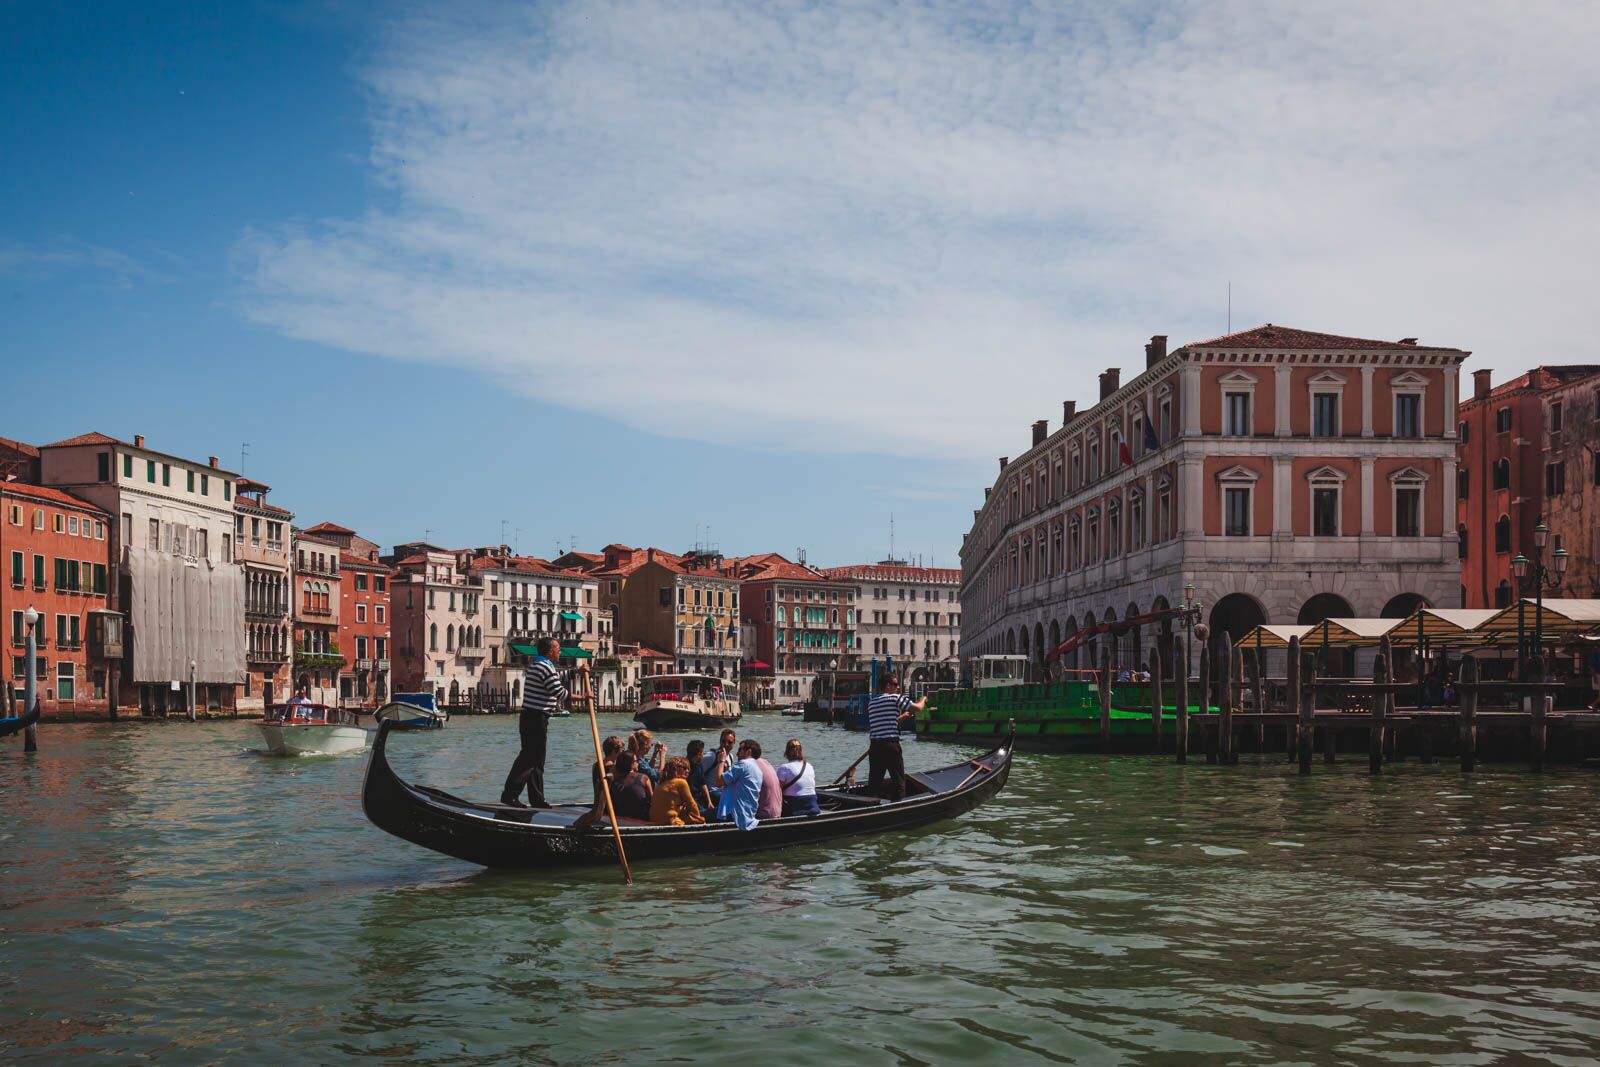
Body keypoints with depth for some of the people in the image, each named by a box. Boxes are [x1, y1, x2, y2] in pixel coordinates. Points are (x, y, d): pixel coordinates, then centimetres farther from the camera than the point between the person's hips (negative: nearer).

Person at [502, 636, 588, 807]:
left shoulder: (534, 665, 19)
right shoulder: (546, 667, -15)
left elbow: (559, 680, 32)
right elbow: (560, 692, -19)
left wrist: (577, 672, 32)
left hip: (529, 718, 11)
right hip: (536, 719, -11)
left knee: (536, 760, 13)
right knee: (529, 758, -9)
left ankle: (537, 799, 17)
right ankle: (510, 794, -10)